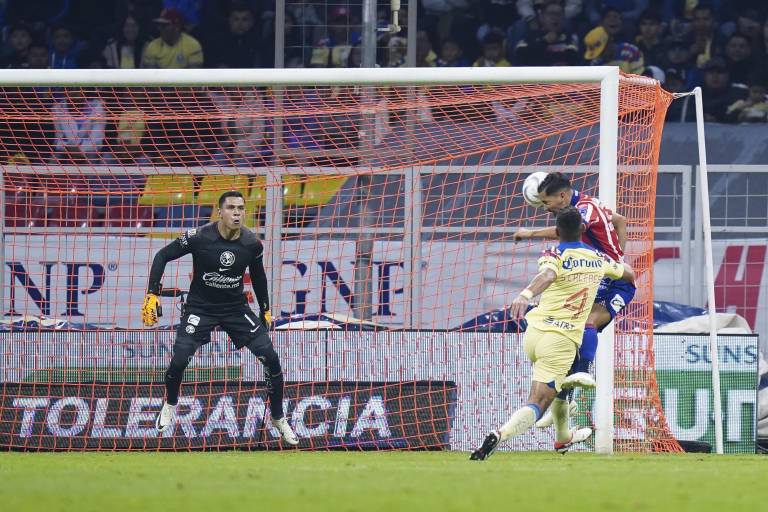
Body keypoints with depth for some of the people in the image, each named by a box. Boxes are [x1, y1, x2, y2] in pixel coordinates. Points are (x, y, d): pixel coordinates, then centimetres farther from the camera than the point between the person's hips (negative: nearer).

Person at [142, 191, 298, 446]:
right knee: (179, 361, -19)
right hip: (200, 308, -2)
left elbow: (258, 274, 10)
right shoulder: (200, 237, -20)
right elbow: (162, 255, -11)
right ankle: (170, 405, 15)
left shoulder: (252, 243, -10)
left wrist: (266, 310, 16)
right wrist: (152, 294, -18)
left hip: (236, 309, 3)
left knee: (271, 358, -9)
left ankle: (278, 419, 11)